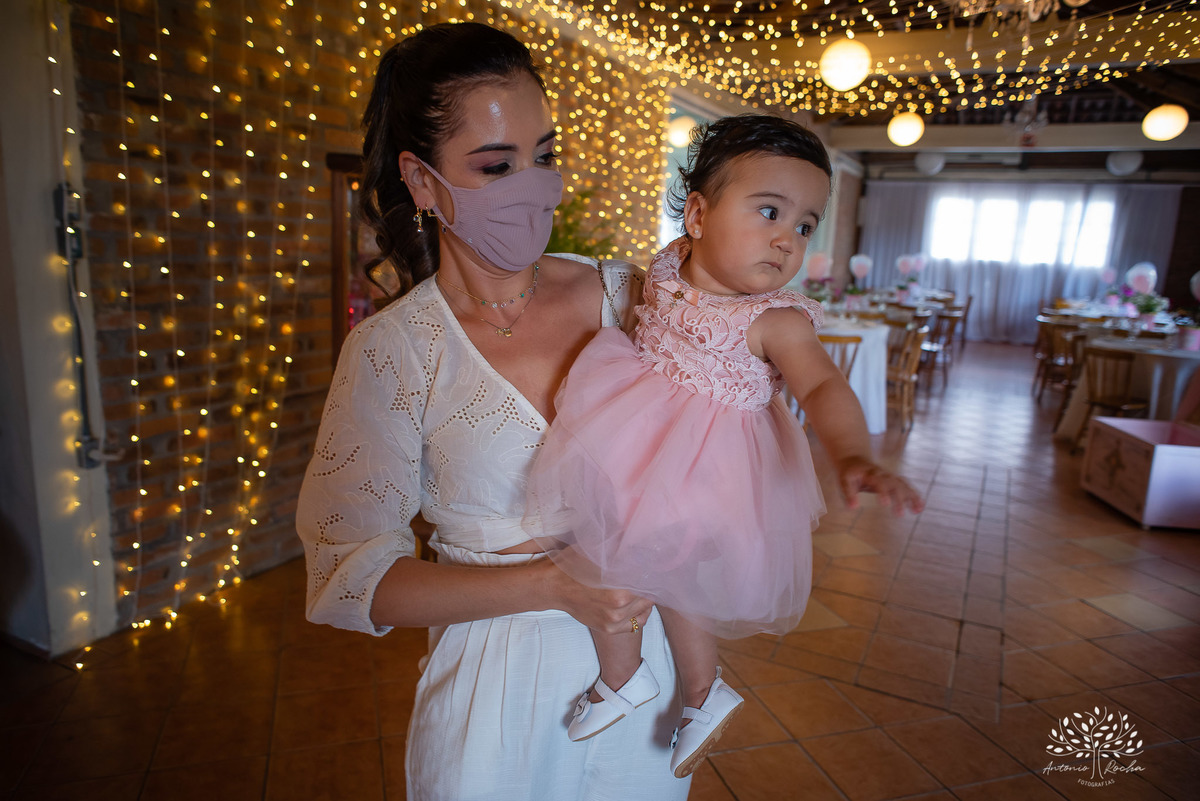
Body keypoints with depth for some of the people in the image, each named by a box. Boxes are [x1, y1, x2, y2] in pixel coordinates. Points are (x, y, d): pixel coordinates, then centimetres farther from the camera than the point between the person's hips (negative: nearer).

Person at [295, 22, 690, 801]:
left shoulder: (622, 295, -7)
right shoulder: (392, 351, -14)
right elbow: (351, 575, -15)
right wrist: (551, 585, -23)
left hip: (642, 669, 3)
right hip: (498, 696, -2)